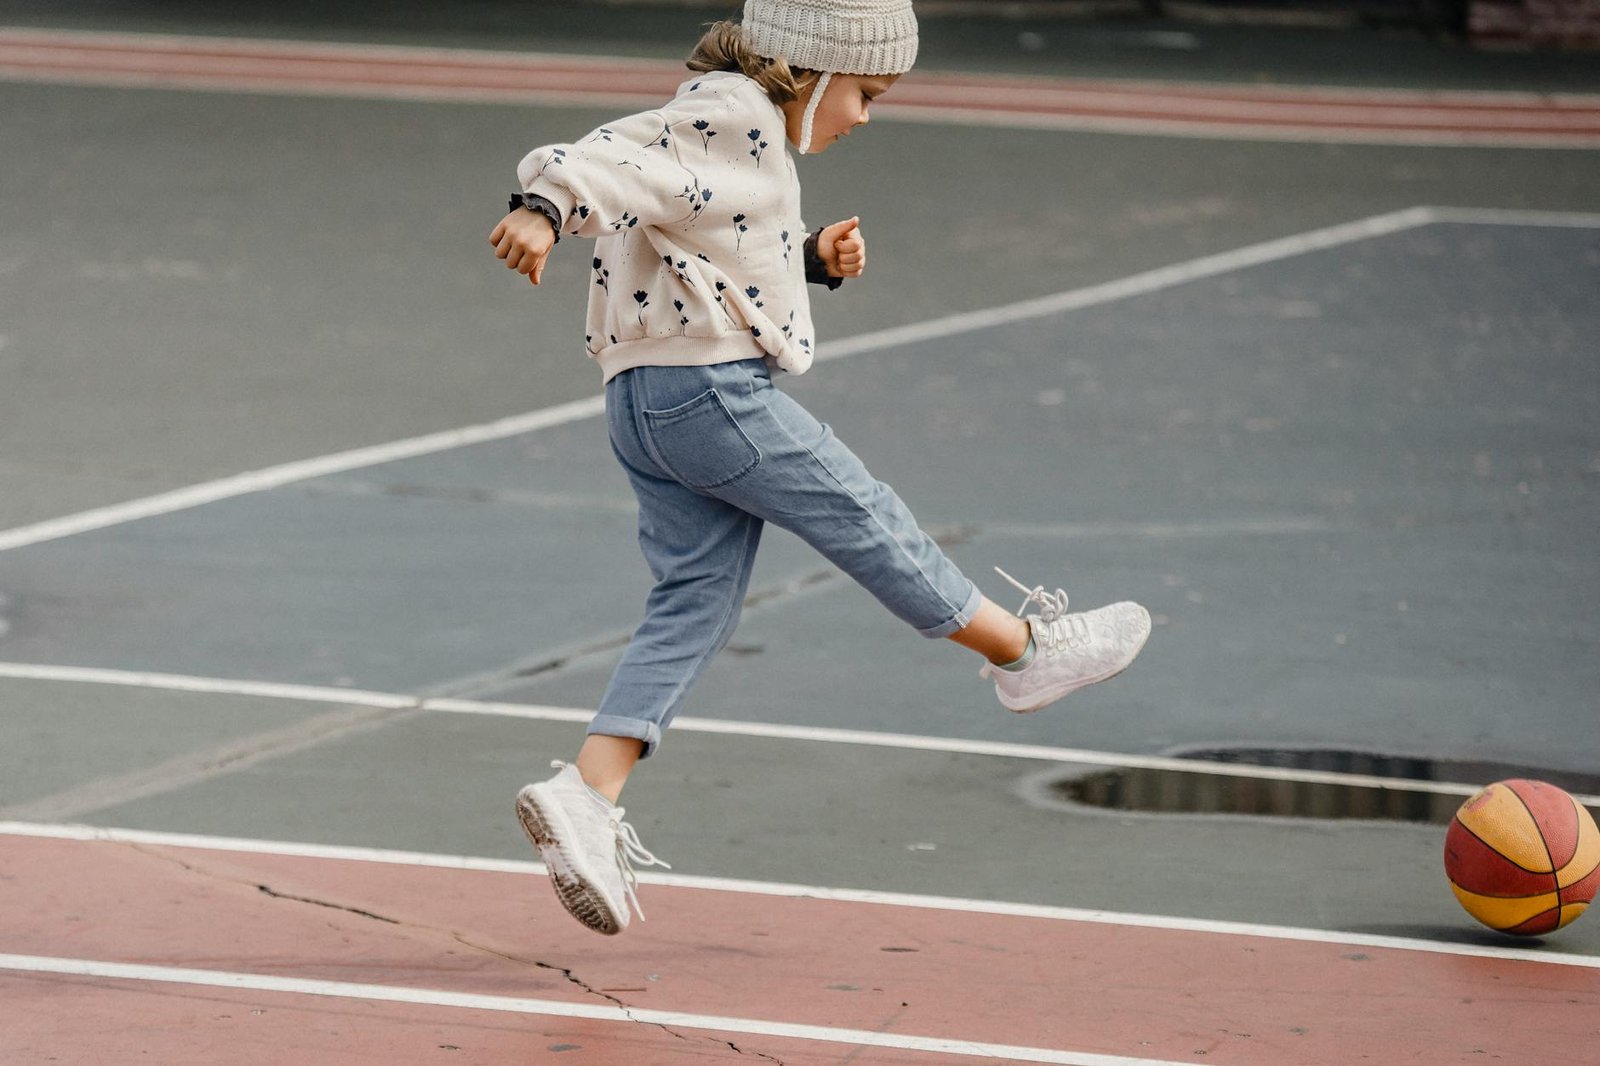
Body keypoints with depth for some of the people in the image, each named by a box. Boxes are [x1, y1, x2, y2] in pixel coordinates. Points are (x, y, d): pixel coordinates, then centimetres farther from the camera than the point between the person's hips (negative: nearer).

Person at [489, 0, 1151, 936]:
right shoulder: (727, 116, -10)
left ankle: (586, 796, -9)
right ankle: (1026, 649, 22)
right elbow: (607, 162, -24)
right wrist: (545, 209, -42)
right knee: (864, 518, 6)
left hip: (647, 402, 11)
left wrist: (815, 261, 17)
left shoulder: (743, 133, 22)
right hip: (712, 389, -11)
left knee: (695, 601, 4)